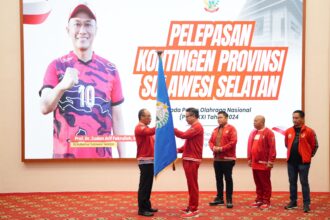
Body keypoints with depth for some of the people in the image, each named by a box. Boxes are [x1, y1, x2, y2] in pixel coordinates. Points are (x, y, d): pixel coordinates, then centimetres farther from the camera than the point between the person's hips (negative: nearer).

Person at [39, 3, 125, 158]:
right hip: (66, 155, -1)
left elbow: (117, 117, 8)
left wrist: (123, 157, 4)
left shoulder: (110, 70, 5)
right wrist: (62, 86, -30)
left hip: (102, 156, 2)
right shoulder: (56, 66, 2)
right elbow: (44, 108, -10)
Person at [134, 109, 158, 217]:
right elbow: (151, 131, -30)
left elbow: (152, 141, 20)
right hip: (145, 161, -9)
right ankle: (142, 209, -4)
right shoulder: (139, 128, -11)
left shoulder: (146, 128, 20)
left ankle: (147, 206, 19)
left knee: (148, 185, 12)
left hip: (150, 160, 9)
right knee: (144, 185, -7)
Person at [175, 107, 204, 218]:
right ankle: (191, 207, 21)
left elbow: (184, 135, -23)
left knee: (192, 185, -8)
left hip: (192, 160, -10)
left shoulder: (197, 127, -12)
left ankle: (194, 210, -5)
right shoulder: (193, 127, 20)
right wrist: (179, 150, 7)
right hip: (189, 159, 10)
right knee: (191, 185, 14)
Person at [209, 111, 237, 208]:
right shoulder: (215, 130, 17)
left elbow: (233, 142, -15)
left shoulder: (231, 128, -5)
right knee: (218, 179, 11)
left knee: (228, 179, -3)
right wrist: (213, 148, -8)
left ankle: (229, 199, 2)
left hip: (228, 159, -7)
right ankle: (219, 198, 19)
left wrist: (221, 148, -18)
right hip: (217, 159, 7)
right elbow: (211, 141, 14)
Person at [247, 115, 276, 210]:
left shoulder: (268, 133, -9)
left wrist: (270, 161, -16)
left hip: (264, 163, -7)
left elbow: (272, 148, -13)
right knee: (258, 183, 13)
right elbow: (249, 146, 18)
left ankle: (266, 202, 6)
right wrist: (249, 159, 14)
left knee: (265, 183, 0)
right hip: (254, 163, 7)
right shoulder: (253, 133, 13)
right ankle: (259, 200, 22)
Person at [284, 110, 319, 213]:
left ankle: (306, 204, 3)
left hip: (303, 161, -5)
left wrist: (309, 155, 7)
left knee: (304, 182, -2)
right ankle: (293, 202, 20)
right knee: (292, 182, 10)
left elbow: (315, 145, 0)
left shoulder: (309, 131, -8)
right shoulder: (288, 131, 5)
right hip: (291, 161, 5)